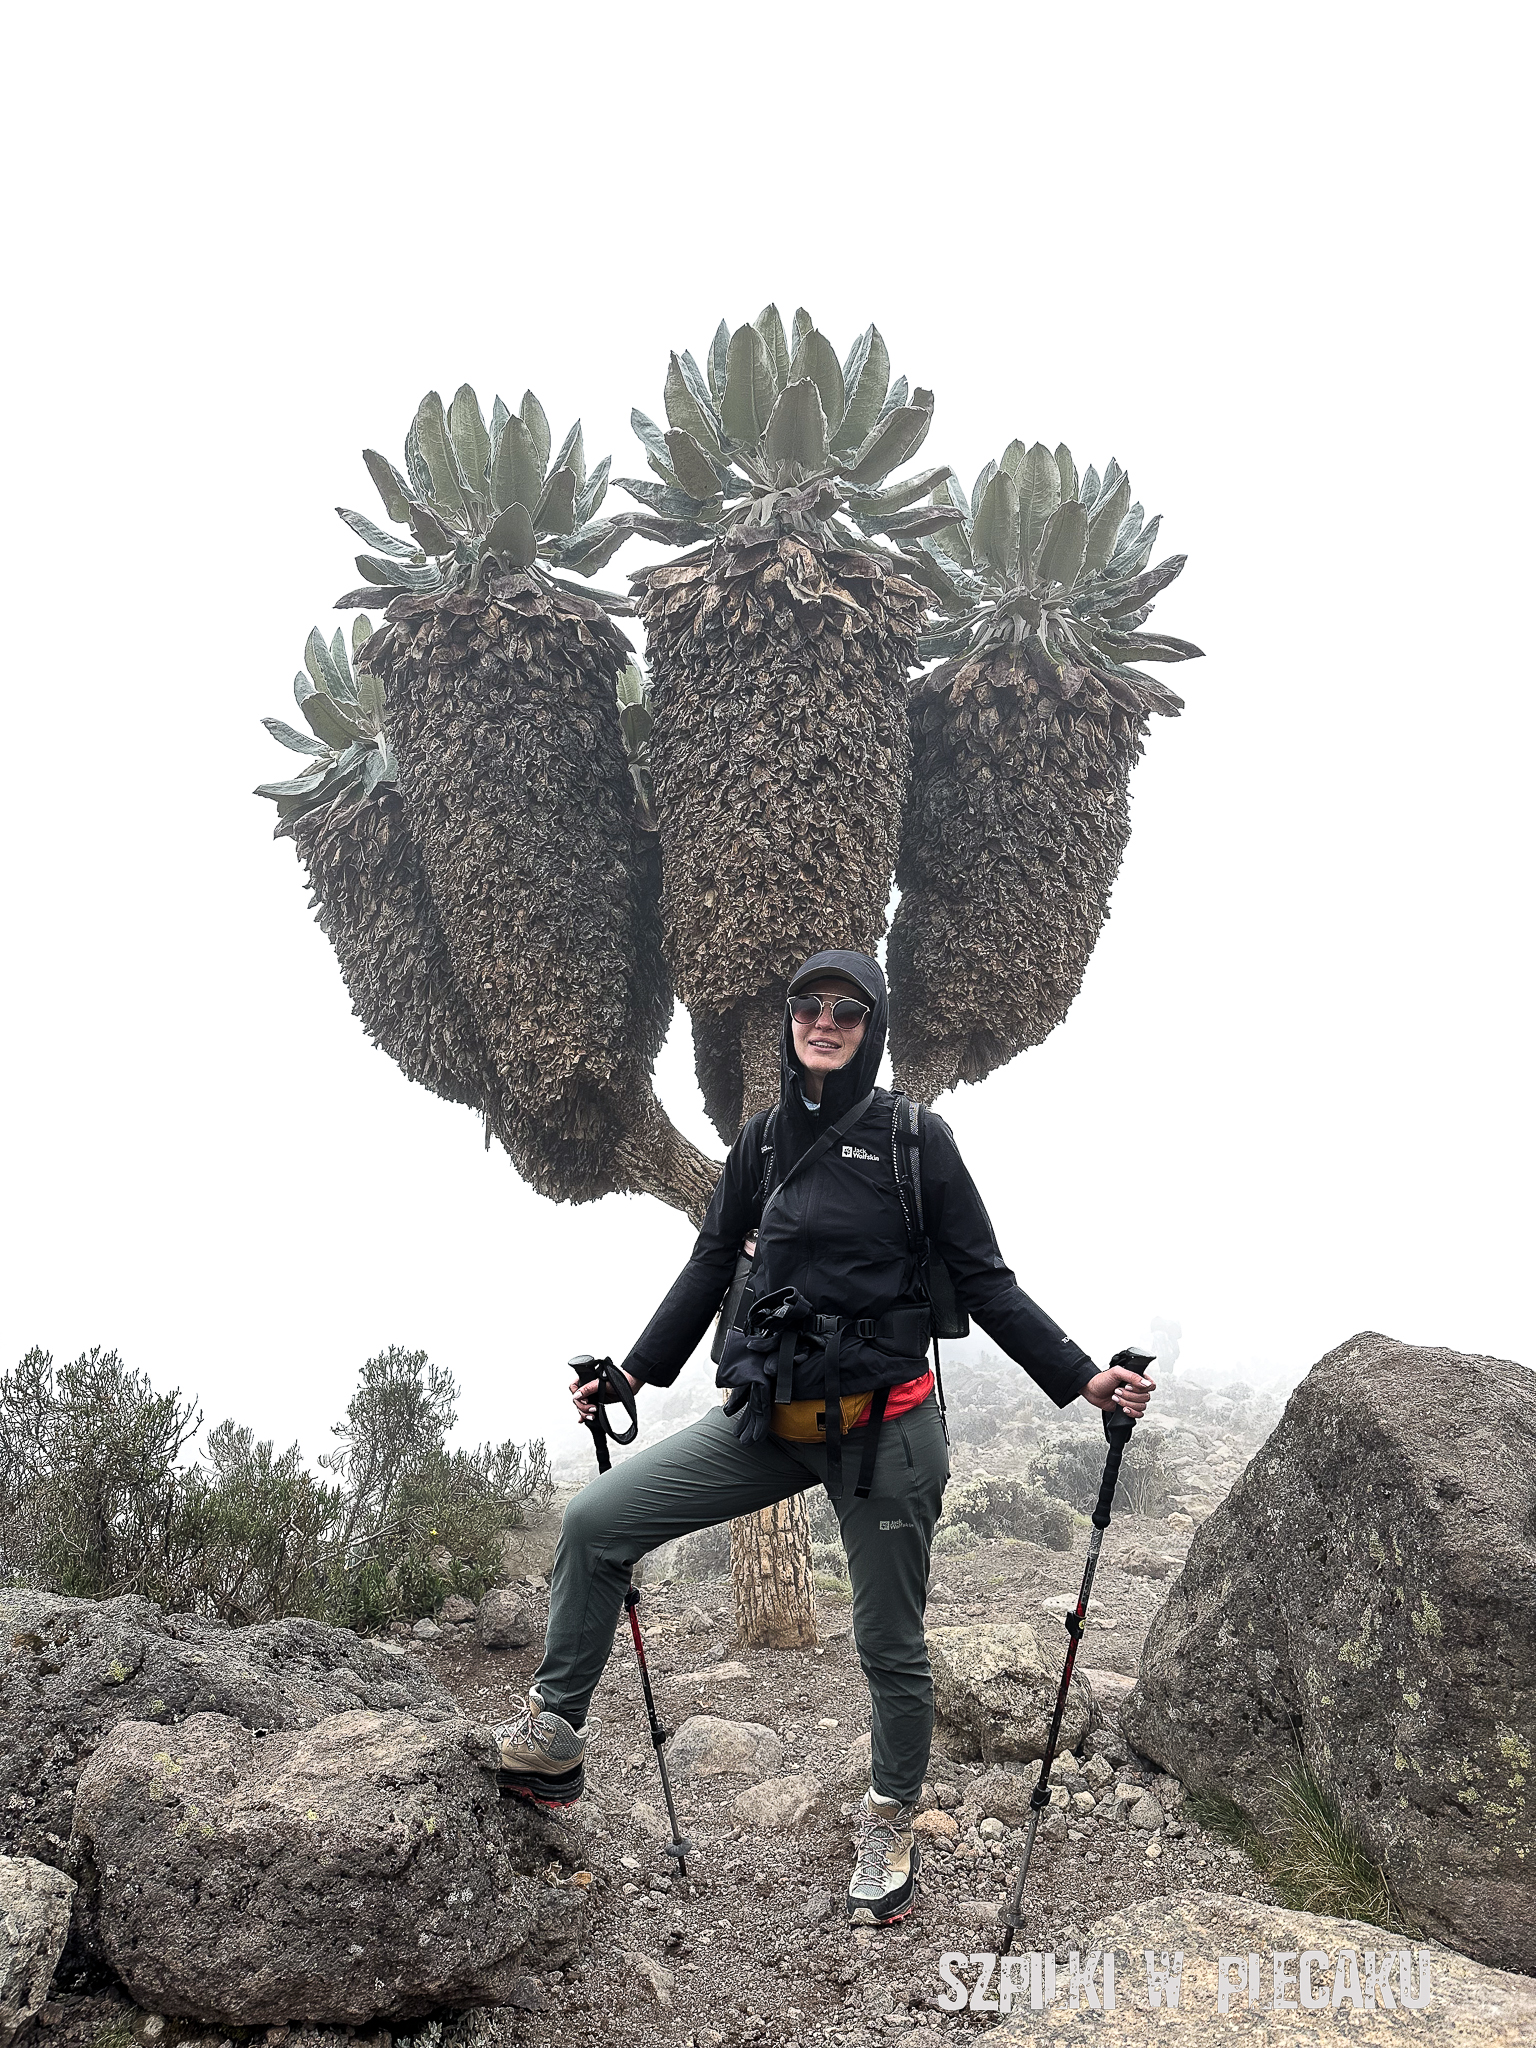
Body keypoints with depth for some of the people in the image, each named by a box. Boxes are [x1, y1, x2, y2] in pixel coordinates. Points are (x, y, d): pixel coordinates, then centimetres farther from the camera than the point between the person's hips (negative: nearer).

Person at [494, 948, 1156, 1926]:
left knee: (891, 1646, 11)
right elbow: (711, 1265, 16)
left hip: (885, 1427, -4)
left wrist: (1082, 1377, -9)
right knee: (595, 1522, -5)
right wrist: (633, 1373, 20)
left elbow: (986, 1281, -3)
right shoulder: (763, 1140, 6)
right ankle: (554, 1736, 13)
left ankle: (892, 1826, 37)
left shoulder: (915, 1138, -7)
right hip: (768, 1422, 4)